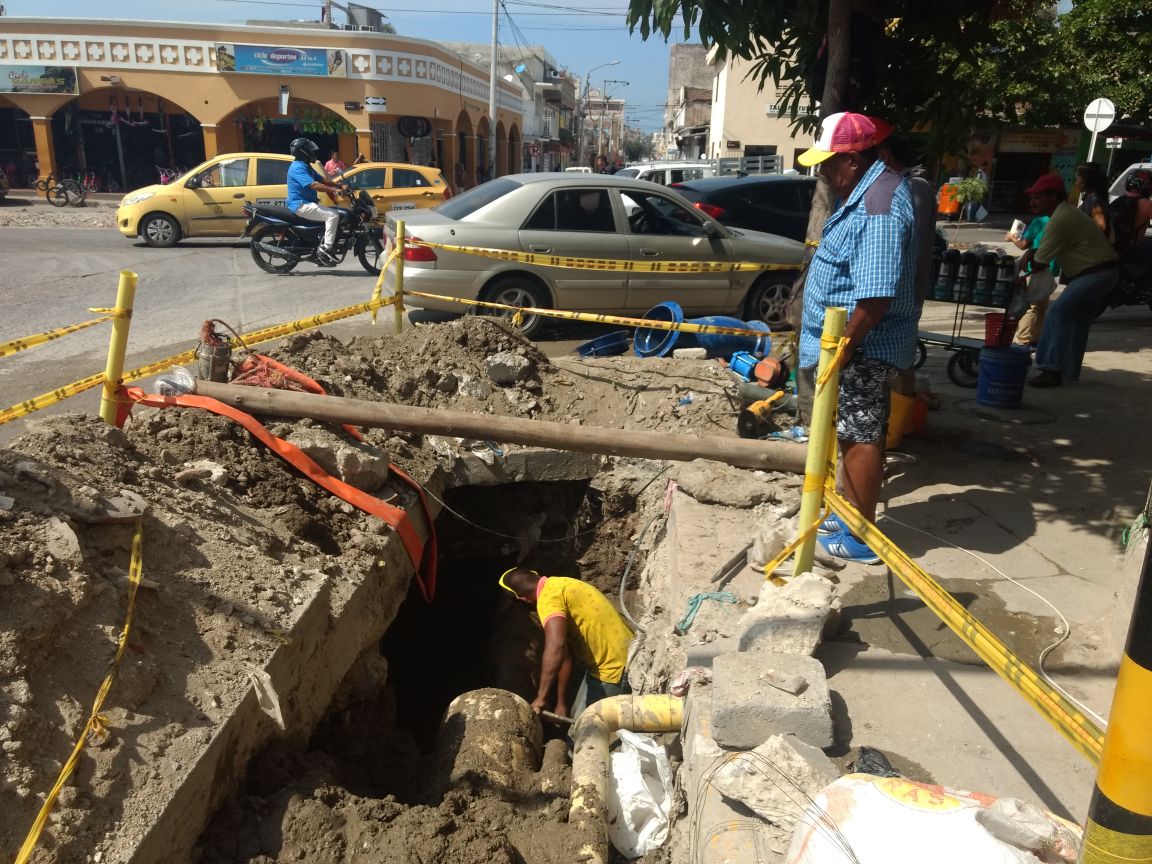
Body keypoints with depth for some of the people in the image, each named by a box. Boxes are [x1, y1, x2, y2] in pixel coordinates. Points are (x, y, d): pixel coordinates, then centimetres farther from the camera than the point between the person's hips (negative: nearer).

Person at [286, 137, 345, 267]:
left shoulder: (307, 167, 19)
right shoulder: (298, 167, -14)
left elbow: (322, 180, 17)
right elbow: (313, 185, -27)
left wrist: (338, 187, 2)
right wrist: (334, 190, -29)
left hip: (307, 204, 11)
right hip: (301, 205, -11)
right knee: (333, 215, -22)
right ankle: (325, 249, -23)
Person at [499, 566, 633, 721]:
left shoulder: (548, 597, -18)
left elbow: (556, 646, -36)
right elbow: (566, 651, 14)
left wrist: (541, 698, -33)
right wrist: (562, 702, 15)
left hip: (612, 669, -10)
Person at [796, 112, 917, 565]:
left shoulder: (877, 208, -24)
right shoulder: (869, 188, 11)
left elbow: (876, 295, -29)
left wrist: (842, 348, -23)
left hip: (861, 348, -10)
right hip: (855, 345, 10)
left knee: (860, 437, -2)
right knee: (855, 434, 18)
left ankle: (861, 537, 9)